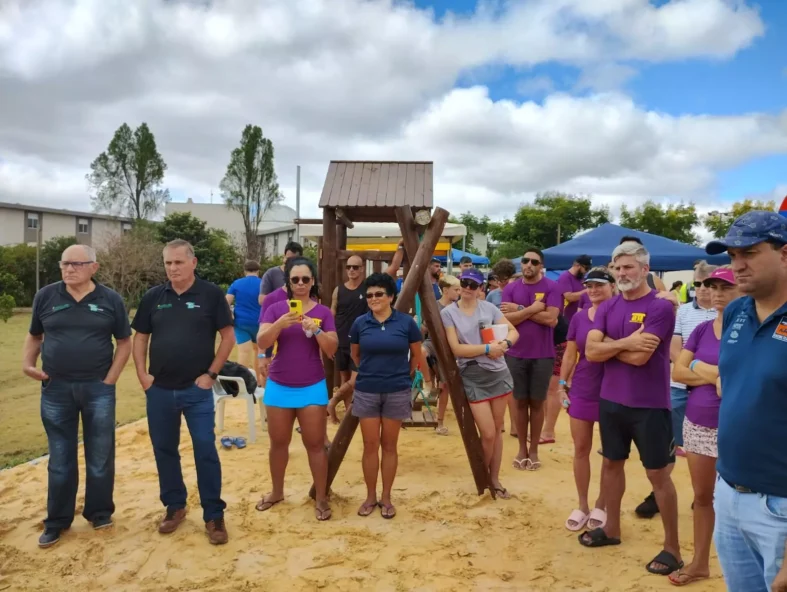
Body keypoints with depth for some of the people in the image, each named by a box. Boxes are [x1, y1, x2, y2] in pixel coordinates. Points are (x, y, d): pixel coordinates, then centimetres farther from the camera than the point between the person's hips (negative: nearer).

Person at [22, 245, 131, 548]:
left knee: (100, 457, 9)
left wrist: (109, 379, -4)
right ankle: (57, 521, 24)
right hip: (56, 389, 1)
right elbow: (34, 336, 13)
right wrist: (27, 363, -4)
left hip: (98, 389, -1)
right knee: (60, 460, 11)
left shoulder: (110, 300, -1)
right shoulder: (45, 296, 2)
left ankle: (99, 513, 26)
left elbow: (124, 342, 3)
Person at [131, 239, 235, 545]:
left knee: (206, 452, -1)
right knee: (164, 450, 13)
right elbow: (140, 338, 11)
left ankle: (214, 515, 11)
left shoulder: (211, 294, -6)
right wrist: (142, 375, 1)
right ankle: (174, 506, 31)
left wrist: (211, 374, -8)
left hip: (197, 389, -3)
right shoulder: (153, 297, 3)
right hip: (159, 390, 4)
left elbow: (228, 336, -4)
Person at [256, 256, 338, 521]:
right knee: (278, 442, 13)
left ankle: (321, 498, 16)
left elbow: (332, 350, -6)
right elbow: (262, 343, -12)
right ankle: (277, 492, 32)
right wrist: (281, 323, -29)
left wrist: (316, 330, -23)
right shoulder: (275, 309, -1)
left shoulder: (323, 312, -1)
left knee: (315, 444, 3)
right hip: (279, 387, 1)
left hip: (312, 387, -1)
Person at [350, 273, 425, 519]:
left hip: (397, 392, -1)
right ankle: (370, 496, 20)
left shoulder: (406, 322, -7)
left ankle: (386, 497, 21)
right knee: (370, 445, 6)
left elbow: (416, 355, 7)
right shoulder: (360, 323, -3)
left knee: (389, 445, 8)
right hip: (366, 392, 1)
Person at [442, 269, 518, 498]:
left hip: (498, 373, 4)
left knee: (497, 430, 10)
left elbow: (513, 331, 5)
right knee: (488, 433, -4)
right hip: (473, 377, -3)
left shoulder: (489, 307, 3)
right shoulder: (448, 313, -6)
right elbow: (456, 349, -13)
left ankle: (494, 478, 26)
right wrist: (487, 348, -20)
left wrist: (504, 343, -17)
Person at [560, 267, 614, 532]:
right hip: (582, 390, 4)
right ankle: (582, 505, 24)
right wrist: (562, 383, 3)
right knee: (581, 448, 9)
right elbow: (570, 354, 7)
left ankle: (601, 505, 26)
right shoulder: (579, 317, 4)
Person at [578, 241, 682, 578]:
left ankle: (672, 547, 19)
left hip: (649, 405, -6)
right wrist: (626, 342, -19)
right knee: (612, 463, 18)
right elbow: (591, 352, -7)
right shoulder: (607, 307, 4)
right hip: (611, 400, 6)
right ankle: (611, 528, 35)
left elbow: (639, 357, -23)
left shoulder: (660, 307, -15)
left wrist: (608, 343, -9)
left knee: (658, 473, 4)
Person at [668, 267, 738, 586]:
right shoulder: (702, 329, 6)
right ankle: (700, 562, 30)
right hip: (697, 423, 5)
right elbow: (677, 371, 1)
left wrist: (699, 368, -12)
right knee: (702, 496, 16)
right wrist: (716, 376, -12)